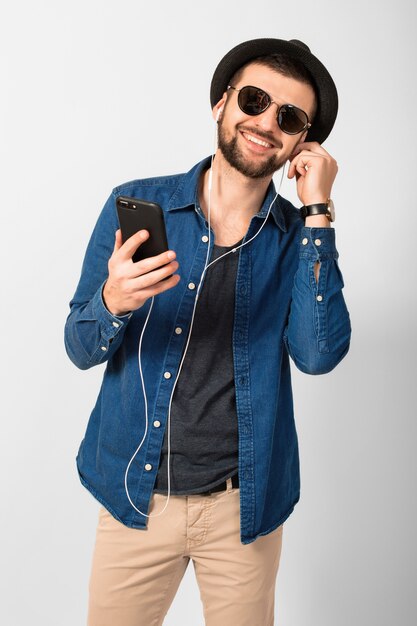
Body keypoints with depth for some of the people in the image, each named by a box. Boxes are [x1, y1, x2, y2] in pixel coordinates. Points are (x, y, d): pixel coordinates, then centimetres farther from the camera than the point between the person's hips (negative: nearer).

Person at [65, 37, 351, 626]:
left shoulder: (300, 236, -3)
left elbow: (318, 354, -18)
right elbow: (81, 349, -4)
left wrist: (316, 212, -18)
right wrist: (113, 302, -27)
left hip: (242, 504, 1)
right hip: (135, 495, 0)